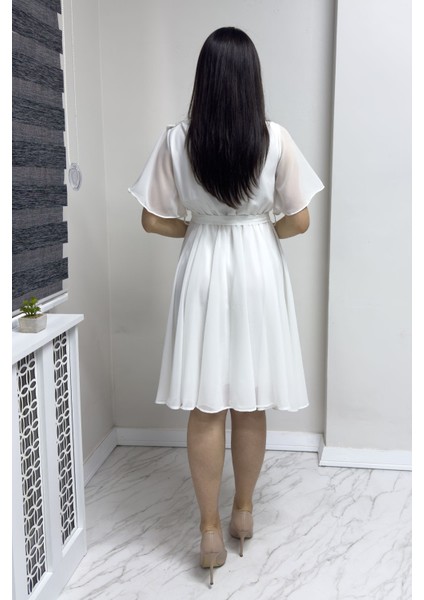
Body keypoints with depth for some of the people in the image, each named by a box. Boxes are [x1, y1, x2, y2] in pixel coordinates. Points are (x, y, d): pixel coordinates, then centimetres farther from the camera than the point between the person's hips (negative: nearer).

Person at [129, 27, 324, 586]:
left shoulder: (177, 139, -6)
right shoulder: (275, 138, -8)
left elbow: (153, 220, -3)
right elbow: (299, 221, -5)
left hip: (203, 271, 0)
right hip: (259, 270, 0)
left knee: (206, 407, 7)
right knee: (250, 405, 13)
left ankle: (210, 530, 14)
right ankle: (243, 511, 30)